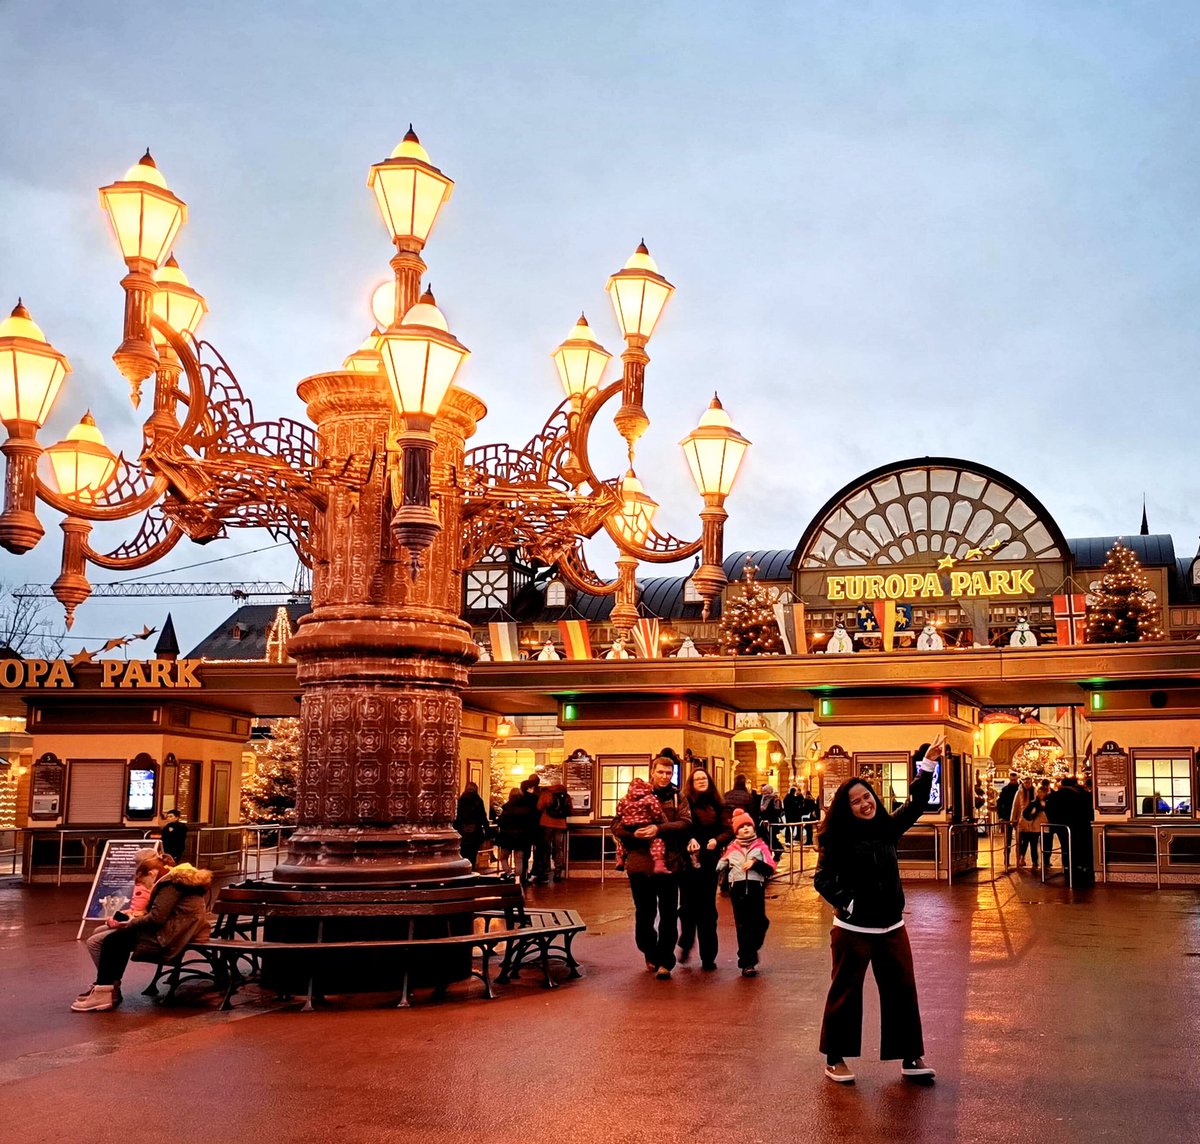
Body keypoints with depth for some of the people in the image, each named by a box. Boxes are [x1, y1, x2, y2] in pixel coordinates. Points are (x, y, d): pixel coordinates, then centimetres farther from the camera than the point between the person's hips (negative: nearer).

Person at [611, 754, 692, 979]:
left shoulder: (677, 798, 7)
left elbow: (686, 823, -9)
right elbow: (616, 825, 2)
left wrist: (659, 829, -22)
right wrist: (633, 834, -18)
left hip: (669, 862, -1)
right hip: (640, 862, 1)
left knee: (669, 915, 0)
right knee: (644, 913, 12)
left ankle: (665, 961, 7)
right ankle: (650, 954, 33)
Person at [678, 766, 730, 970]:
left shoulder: (717, 805, 7)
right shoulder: (685, 803, -2)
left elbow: (728, 831, 6)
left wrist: (717, 840, -12)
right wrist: (689, 839, -26)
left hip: (709, 861, 2)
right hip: (689, 860, -2)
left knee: (707, 909, 4)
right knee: (688, 905, 2)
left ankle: (708, 957, 9)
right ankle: (686, 944, 28)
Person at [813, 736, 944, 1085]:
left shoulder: (886, 828, 4)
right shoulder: (838, 839, -9)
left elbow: (916, 805, 1)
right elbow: (822, 879, -8)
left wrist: (928, 764, -6)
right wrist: (845, 903, -14)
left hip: (891, 927, 5)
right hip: (853, 929, -5)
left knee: (903, 991, 7)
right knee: (845, 993, 5)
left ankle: (910, 1057, 18)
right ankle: (835, 1059, 18)